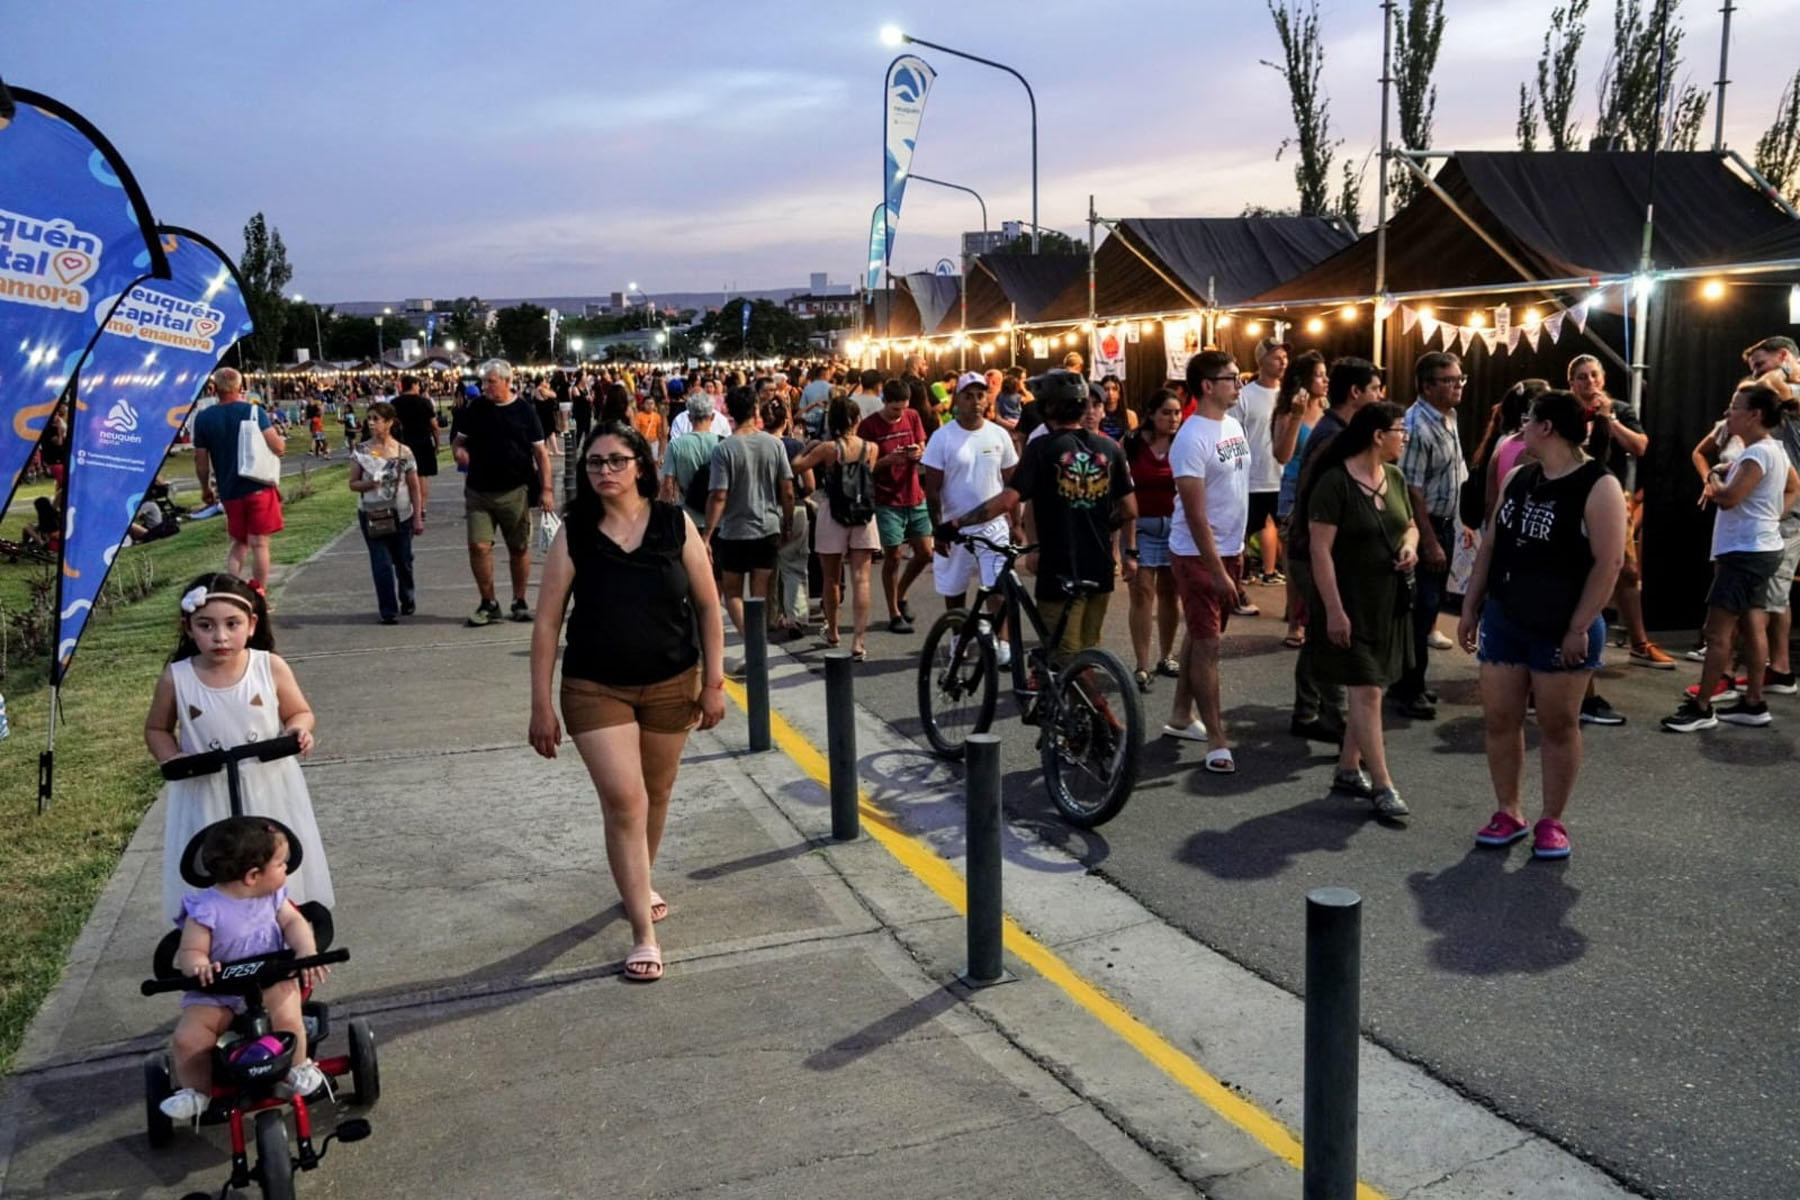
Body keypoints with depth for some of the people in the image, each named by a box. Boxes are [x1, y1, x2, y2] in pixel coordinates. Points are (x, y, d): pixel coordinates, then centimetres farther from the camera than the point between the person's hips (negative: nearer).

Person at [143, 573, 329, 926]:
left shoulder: (271, 667, -9)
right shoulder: (176, 678, -8)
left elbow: (300, 712, 4)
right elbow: (156, 729, 8)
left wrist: (299, 730, -19)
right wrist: (172, 759, -11)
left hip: (269, 790, 0)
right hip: (206, 796, 0)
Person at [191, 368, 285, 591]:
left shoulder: (203, 419, 2)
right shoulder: (253, 411, -7)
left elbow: (201, 461, 5)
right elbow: (278, 448, -13)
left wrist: (205, 489, 19)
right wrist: (282, 441, 10)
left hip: (229, 492, 3)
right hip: (259, 488, -3)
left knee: (238, 544, 17)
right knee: (259, 543, 2)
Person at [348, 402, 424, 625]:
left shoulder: (404, 452, -4)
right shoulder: (361, 451, -2)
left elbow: (415, 488, 0)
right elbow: (353, 483, 2)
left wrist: (418, 517, -1)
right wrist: (368, 484, -20)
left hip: (401, 515, 0)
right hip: (372, 516, 0)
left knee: (403, 561, 13)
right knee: (381, 563, -5)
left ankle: (406, 601, 35)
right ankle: (388, 611, 1)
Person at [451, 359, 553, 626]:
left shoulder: (524, 411, -1)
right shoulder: (474, 409, 4)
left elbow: (540, 452, 0)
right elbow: (459, 439, 14)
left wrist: (546, 489, -6)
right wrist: (459, 449, -11)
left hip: (515, 491, -1)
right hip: (478, 491, 1)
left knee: (519, 548, 7)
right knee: (479, 546, -5)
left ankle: (520, 602, 21)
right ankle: (488, 603, 9)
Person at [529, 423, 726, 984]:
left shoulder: (675, 524, -6)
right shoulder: (573, 535, -7)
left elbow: (707, 605, 0)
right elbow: (547, 623, -4)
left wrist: (713, 682, -2)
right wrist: (542, 704, -6)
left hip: (671, 684, 2)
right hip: (595, 688, -1)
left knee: (656, 796, 16)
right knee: (624, 800, -9)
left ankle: (639, 884, 44)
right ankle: (643, 934, 0)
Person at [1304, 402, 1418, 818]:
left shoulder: (1395, 478, 8)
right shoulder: (1335, 482, -16)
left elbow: (1409, 525, 22)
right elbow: (1320, 549, -18)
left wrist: (1409, 545, -2)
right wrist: (1334, 610, -20)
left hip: (1389, 604, 8)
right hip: (1350, 605, -8)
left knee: (1368, 689, 13)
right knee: (1366, 692, -7)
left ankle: (1348, 769, 26)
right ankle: (1382, 785, -2)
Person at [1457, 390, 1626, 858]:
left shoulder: (1599, 486, -12)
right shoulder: (1516, 478, 9)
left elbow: (1609, 562, -16)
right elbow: (1489, 544, 14)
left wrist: (1579, 628, -19)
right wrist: (1471, 606, 10)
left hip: (1561, 629, -6)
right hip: (1503, 620, 6)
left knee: (1559, 726, 5)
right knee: (1498, 720, 7)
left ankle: (1552, 822, 17)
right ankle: (1508, 813, 20)